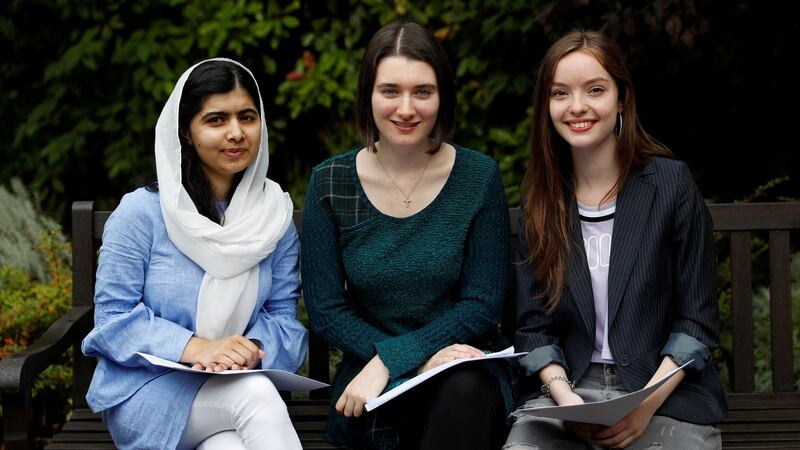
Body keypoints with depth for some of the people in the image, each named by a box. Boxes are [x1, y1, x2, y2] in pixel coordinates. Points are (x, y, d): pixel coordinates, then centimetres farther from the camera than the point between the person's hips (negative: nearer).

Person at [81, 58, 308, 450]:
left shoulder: (274, 213, 5)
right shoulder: (141, 212, -7)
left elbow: (283, 315, 4)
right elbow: (113, 318, -9)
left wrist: (251, 349, -19)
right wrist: (194, 347, -24)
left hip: (237, 386, 2)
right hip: (146, 393, -2)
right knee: (257, 394, -31)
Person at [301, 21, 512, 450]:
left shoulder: (478, 177, -3)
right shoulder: (329, 184, -1)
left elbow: (482, 304, -4)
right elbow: (325, 310, -2)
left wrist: (392, 359, -17)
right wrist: (421, 362, -17)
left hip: (466, 369, 1)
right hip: (371, 377, -1)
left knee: (464, 391, -34)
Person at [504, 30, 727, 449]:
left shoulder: (672, 183, 0)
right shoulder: (540, 201, 9)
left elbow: (698, 321, -1)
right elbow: (533, 326, 7)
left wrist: (647, 404, -14)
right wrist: (566, 398, -12)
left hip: (666, 391, -1)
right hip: (565, 387, 1)